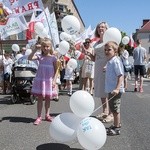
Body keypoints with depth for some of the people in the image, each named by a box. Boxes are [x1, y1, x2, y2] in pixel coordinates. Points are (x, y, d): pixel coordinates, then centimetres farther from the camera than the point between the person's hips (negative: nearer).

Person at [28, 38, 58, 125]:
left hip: (49, 81, 0)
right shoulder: (40, 56, 1)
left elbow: (56, 71, 1)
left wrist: (54, 81, -7)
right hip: (40, 80, 0)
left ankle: (47, 115, 24)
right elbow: (30, 58, -16)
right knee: (40, 99, 3)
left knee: (48, 99, 10)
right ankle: (39, 117, 8)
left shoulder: (53, 58, 0)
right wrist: (34, 50, -17)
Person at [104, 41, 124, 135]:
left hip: (115, 90, -9)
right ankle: (117, 124, 35)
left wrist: (117, 88, -31)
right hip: (111, 89, 9)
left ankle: (116, 128, 10)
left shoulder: (116, 61, -17)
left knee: (115, 109, 0)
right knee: (113, 108, 19)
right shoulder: (109, 61, 11)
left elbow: (121, 75, -24)